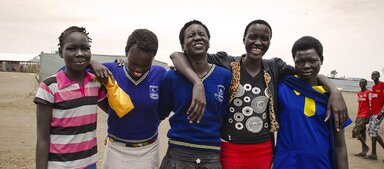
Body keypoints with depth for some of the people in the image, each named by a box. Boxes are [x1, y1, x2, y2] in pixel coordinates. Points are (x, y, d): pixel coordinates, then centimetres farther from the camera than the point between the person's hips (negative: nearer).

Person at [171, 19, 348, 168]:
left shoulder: (274, 68, 4)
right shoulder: (226, 63, -8)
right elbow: (176, 55, -13)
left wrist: (334, 91, -9)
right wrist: (198, 83, -31)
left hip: (264, 150, 4)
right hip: (230, 149, -3)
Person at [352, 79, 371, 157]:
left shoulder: (368, 92, -8)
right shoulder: (359, 93, 16)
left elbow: (371, 105, -12)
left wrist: (370, 116, -17)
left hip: (364, 116, -8)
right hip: (359, 115, 8)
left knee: (355, 131, -12)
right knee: (362, 133, 9)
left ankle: (366, 147, 3)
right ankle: (363, 151, 15)